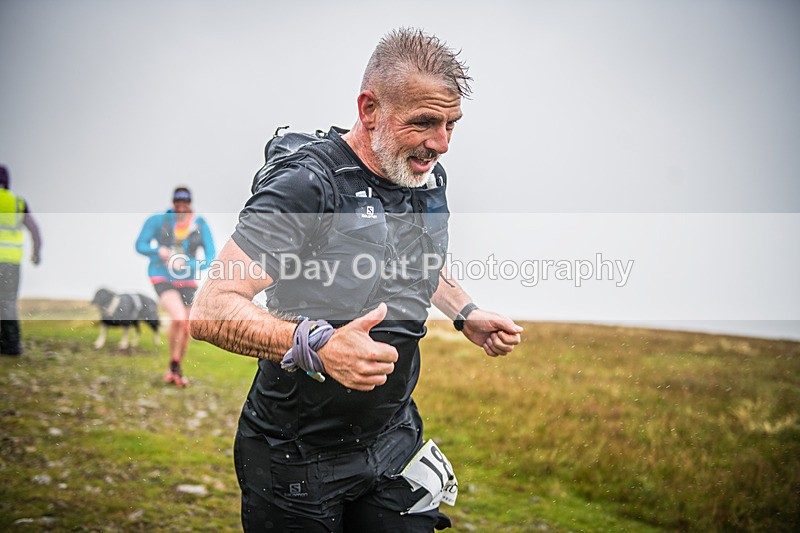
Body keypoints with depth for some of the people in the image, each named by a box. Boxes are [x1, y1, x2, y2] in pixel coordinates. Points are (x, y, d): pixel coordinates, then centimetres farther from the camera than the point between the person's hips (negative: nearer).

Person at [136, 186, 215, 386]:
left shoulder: (200, 226, -6)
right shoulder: (158, 221, -9)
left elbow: (210, 258, -6)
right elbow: (140, 245, -3)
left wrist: (188, 264, -23)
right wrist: (159, 251, -22)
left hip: (187, 280, 3)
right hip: (162, 278, -3)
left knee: (185, 329, 8)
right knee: (179, 318, -25)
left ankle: (176, 370, 32)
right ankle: (174, 363, -2)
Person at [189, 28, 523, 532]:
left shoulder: (431, 179, 3)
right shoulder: (306, 183, -21)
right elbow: (212, 310, -27)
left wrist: (466, 312, 9)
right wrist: (317, 345, -42)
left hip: (393, 437, 6)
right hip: (300, 456, -5)